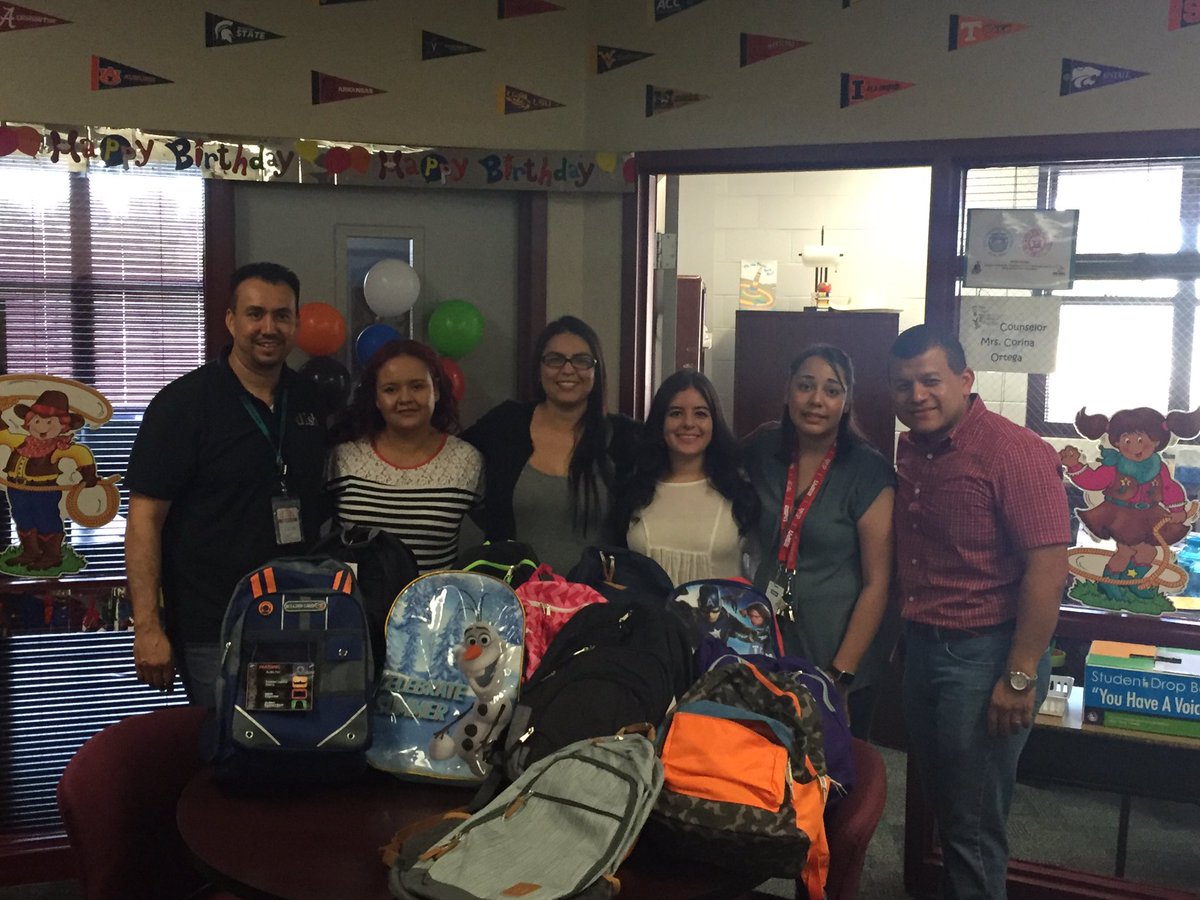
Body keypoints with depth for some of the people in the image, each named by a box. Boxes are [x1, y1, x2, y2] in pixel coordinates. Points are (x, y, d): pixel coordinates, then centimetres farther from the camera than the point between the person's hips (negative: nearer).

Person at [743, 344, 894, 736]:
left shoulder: (869, 472, -12)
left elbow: (877, 582, -12)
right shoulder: (762, 451, 0)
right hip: (763, 654, 4)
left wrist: (841, 674, -14)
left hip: (837, 664, -3)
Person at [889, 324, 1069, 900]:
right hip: (922, 647, 8)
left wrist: (1020, 677, -21)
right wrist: (902, 636, 13)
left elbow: (1047, 569, -21)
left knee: (973, 824, 5)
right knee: (941, 804, 21)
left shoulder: (1014, 453, -18)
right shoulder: (908, 451, 7)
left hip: (983, 654, -8)